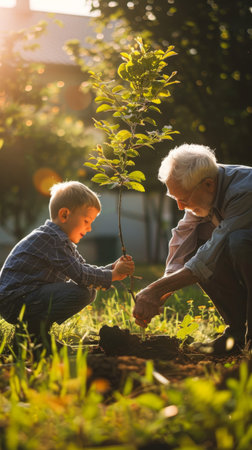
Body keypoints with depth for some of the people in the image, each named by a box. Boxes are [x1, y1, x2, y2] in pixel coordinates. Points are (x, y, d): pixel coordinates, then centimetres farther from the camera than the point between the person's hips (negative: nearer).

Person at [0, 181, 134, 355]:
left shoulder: (64, 241, 17)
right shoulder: (49, 238, -17)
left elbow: (86, 269, 17)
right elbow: (79, 274, -21)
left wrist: (113, 268, 1)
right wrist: (112, 276, -11)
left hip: (31, 296, 11)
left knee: (90, 291, 8)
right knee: (79, 292, -25)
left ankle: (39, 329, 7)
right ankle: (32, 330, -12)